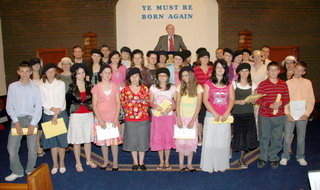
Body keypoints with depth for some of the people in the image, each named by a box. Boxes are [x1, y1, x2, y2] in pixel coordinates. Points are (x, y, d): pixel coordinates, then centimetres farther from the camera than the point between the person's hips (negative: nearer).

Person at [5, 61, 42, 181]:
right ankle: (17, 172, 19)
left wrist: (33, 124, -8)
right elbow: (9, 106, 2)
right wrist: (16, 122, -7)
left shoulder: (35, 88, 2)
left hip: (31, 119, 0)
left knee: (32, 148, 2)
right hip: (17, 119, 0)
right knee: (12, 148, -3)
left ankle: (30, 171, 24)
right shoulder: (12, 87, 3)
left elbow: (38, 107, 0)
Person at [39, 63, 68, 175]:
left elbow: (61, 101, -7)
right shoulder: (41, 86, 4)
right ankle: (55, 164, 18)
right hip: (48, 115, 2)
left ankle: (62, 163, 16)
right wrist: (53, 109, -18)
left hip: (61, 115, -1)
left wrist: (56, 115, -13)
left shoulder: (61, 84, -1)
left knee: (61, 140, 2)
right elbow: (43, 102, -3)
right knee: (52, 140, 6)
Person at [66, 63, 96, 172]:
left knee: (88, 139, 11)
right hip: (76, 116, -3)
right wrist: (70, 112, -2)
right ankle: (78, 163, 17)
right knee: (77, 140, 4)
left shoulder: (89, 85, 4)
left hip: (89, 115, 3)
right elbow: (68, 102, 0)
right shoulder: (71, 87, -5)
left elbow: (92, 100, 8)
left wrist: (93, 111, 1)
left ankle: (88, 160, 27)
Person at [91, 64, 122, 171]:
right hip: (101, 118, 0)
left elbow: (118, 103, 1)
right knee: (103, 140, 7)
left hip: (113, 118, 0)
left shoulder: (115, 87, 2)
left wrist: (116, 118, -9)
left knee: (114, 140, 2)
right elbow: (94, 105, -3)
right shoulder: (96, 87, -2)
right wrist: (100, 120, -11)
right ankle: (105, 161, 24)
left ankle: (115, 162, 16)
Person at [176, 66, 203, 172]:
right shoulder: (180, 87, 4)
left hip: (193, 118, -1)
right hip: (181, 117, 1)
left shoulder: (198, 87, -1)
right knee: (181, 141, -1)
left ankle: (189, 164, 13)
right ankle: (181, 164, 8)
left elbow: (198, 105, -4)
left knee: (191, 141, 1)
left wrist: (193, 120, -10)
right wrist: (178, 119, -7)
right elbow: (177, 104, 1)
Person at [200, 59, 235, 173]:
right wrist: (215, 114, -13)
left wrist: (226, 113, -11)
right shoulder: (208, 83, 0)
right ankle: (209, 165, 12)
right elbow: (205, 100, -6)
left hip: (225, 117, 2)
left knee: (223, 141, 8)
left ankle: (222, 165, 20)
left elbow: (232, 100, 2)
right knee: (210, 141, 1)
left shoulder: (229, 84, 8)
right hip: (211, 116, -2)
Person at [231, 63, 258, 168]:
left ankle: (241, 159, 16)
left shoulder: (252, 85, 9)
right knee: (238, 135, -5)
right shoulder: (234, 84, -1)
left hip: (249, 114, 3)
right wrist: (239, 102, -19)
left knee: (247, 135, 3)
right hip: (237, 114, -3)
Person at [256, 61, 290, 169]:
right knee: (264, 137, 8)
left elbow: (287, 98, 7)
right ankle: (263, 158, 24)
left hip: (279, 116, 2)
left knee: (277, 138, 7)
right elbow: (258, 100, -8)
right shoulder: (262, 85, -4)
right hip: (264, 116, -2)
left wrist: (281, 102, -15)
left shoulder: (283, 84, 5)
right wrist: (270, 105, -21)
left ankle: (273, 158, 25)